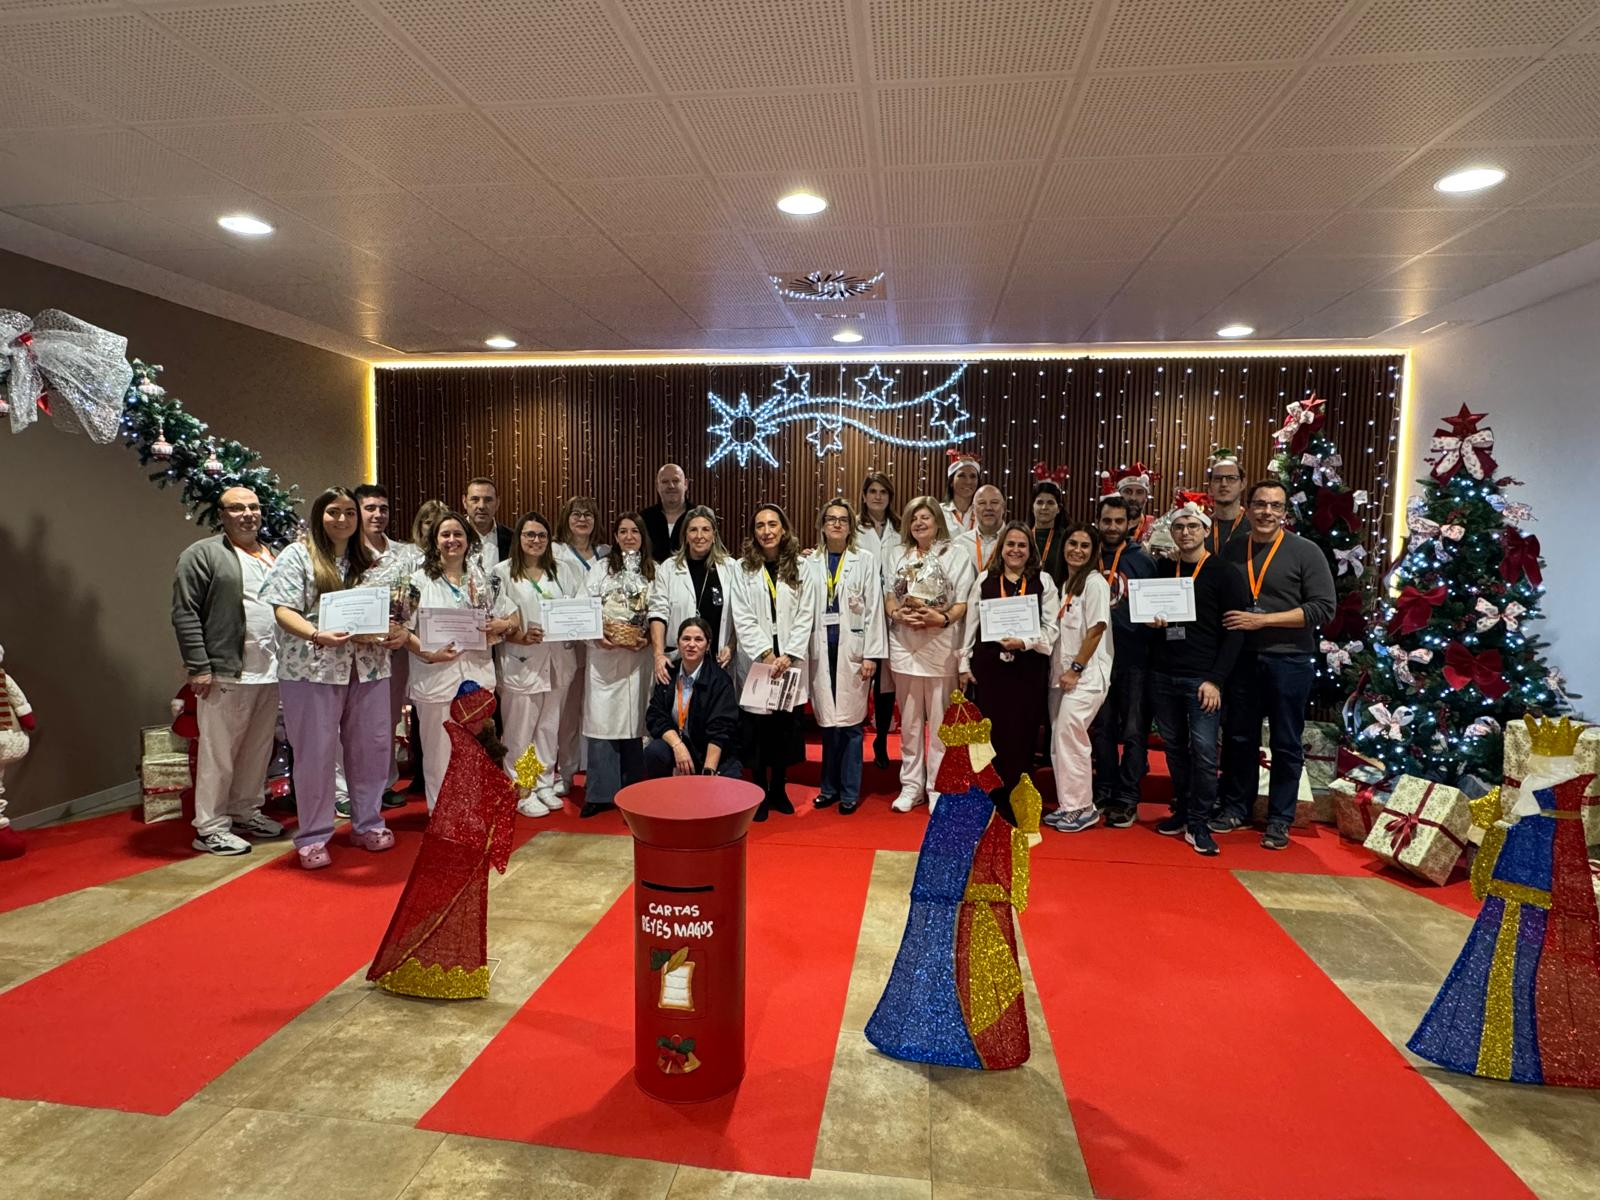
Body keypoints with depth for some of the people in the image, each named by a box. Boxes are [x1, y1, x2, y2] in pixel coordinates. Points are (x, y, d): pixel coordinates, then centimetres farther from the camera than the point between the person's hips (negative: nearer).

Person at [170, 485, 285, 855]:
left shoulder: (273, 557, 18)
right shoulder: (203, 554, -4)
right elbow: (185, 614, -9)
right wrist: (199, 666, -14)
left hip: (270, 672, 7)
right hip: (226, 673, -7)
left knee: (258, 749, 14)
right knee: (219, 752, 0)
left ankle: (247, 813, 28)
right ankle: (210, 828, 10)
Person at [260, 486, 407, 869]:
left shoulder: (367, 561, 16)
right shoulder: (297, 555, 1)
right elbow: (283, 610, -9)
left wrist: (398, 632, -6)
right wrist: (316, 635, -26)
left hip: (367, 667, 5)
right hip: (313, 669, -4)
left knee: (372, 745, 8)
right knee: (315, 751, 2)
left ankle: (367, 823, 24)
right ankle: (312, 837, 14)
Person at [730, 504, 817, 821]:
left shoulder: (800, 570, 6)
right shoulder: (743, 570, 2)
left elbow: (804, 618, 2)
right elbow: (743, 619, -3)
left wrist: (789, 656, -9)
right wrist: (767, 654, -12)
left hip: (789, 662, 1)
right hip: (756, 660, -1)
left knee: (784, 727, 5)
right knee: (757, 728, 1)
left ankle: (779, 790, 19)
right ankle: (760, 793, 13)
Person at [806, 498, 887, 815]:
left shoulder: (865, 560, 2)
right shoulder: (810, 563, 8)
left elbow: (874, 609, -2)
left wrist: (871, 655, -7)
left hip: (852, 649, -2)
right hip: (822, 650, 2)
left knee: (850, 722, 0)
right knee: (828, 721, 7)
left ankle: (849, 791, 11)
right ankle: (830, 787, 19)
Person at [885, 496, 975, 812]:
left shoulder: (957, 555, 0)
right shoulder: (899, 554, 12)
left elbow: (963, 603, -4)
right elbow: (888, 595, 10)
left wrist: (943, 618, -21)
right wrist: (898, 614, -11)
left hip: (941, 646, -3)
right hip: (904, 644, 3)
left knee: (939, 721, 3)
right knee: (910, 721, 11)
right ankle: (911, 785, 21)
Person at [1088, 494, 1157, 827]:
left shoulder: (1143, 561, 1)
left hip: (1133, 658, -2)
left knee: (1133, 731, 2)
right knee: (1101, 729, 11)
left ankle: (1127, 799, 11)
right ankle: (1104, 791, 23)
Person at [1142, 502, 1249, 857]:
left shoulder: (1223, 573, -2)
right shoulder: (1162, 569, 10)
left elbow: (1235, 630, -5)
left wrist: (1216, 679, -12)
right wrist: (1152, 619, -4)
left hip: (1202, 678, -4)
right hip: (1162, 675, 4)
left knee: (1204, 751, -7)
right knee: (1174, 747, 11)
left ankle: (1199, 824, 5)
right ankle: (1182, 811, 24)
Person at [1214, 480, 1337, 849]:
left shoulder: (1306, 552, -5)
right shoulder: (1231, 551, 7)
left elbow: (1322, 609, -11)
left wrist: (1262, 619, -16)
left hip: (1288, 661, -3)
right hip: (1241, 658, 3)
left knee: (1285, 744, 7)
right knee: (1238, 738, 12)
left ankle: (1279, 820, 19)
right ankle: (1235, 808, 26)